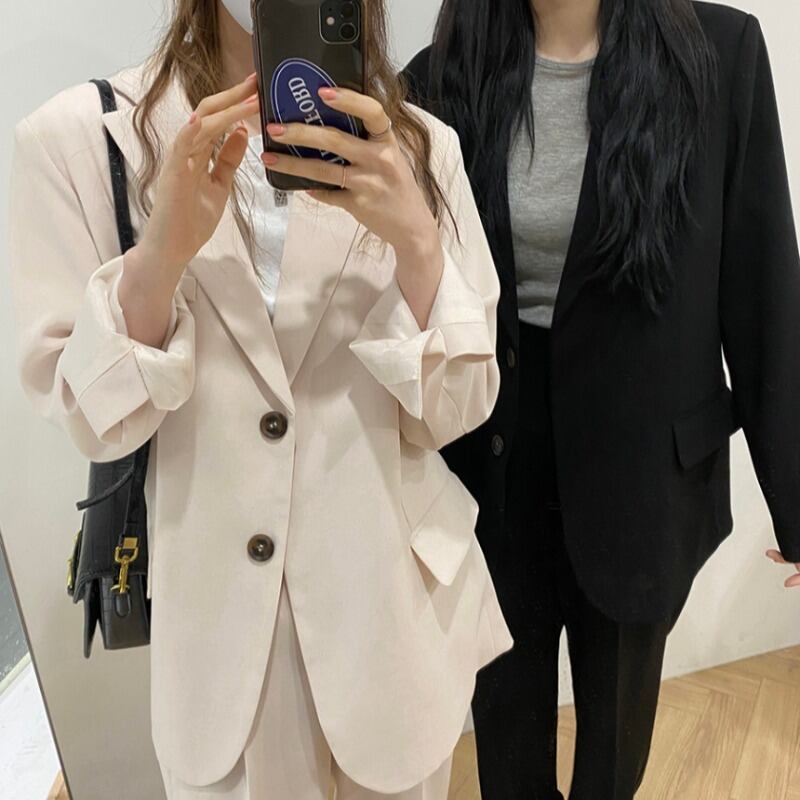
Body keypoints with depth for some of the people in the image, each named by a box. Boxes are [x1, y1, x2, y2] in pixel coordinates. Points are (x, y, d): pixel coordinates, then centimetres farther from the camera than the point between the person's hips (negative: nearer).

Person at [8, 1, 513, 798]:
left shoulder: (417, 146, -6)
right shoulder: (74, 137, -9)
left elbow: (453, 412, -8)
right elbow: (84, 418, -9)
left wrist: (417, 242, -24)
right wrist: (160, 254, -26)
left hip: (396, 600, 2)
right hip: (218, 609, -1)